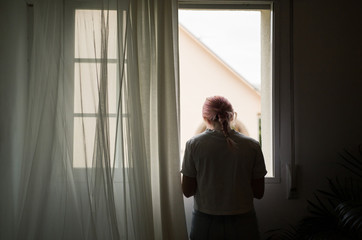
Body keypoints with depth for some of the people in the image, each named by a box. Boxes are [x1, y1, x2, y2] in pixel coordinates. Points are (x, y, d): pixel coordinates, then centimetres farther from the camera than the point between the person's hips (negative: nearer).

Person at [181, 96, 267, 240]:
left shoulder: (193, 144, -8)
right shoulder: (252, 146, -6)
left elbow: (187, 191, -6)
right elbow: (259, 193, -2)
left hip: (205, 224, 0)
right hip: (242, 225, 1)